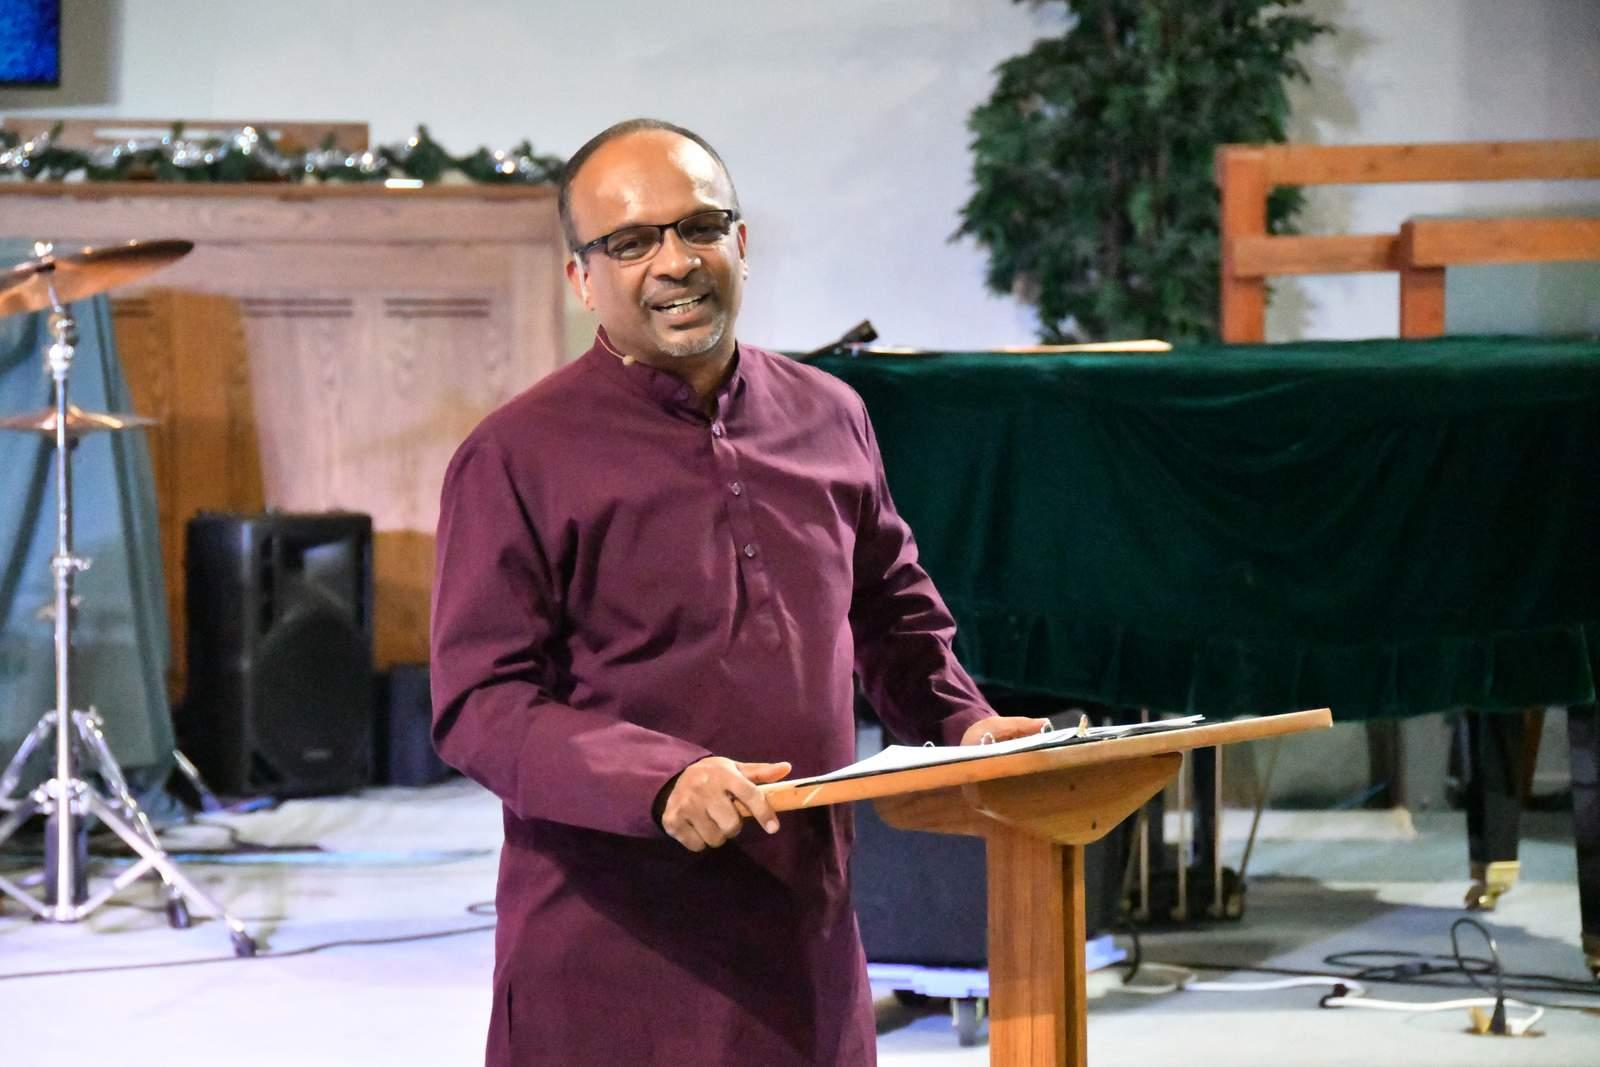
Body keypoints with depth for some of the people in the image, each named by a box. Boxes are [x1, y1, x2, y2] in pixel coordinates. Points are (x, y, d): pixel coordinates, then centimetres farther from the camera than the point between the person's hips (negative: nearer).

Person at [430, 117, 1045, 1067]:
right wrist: (663, 782, -24)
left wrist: (961, 722, 7)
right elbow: (481, 704, -11)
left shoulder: (829, 419, 11)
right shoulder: (520, 456, -6)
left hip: (806, 939, 5)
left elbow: (896, 613, 26)